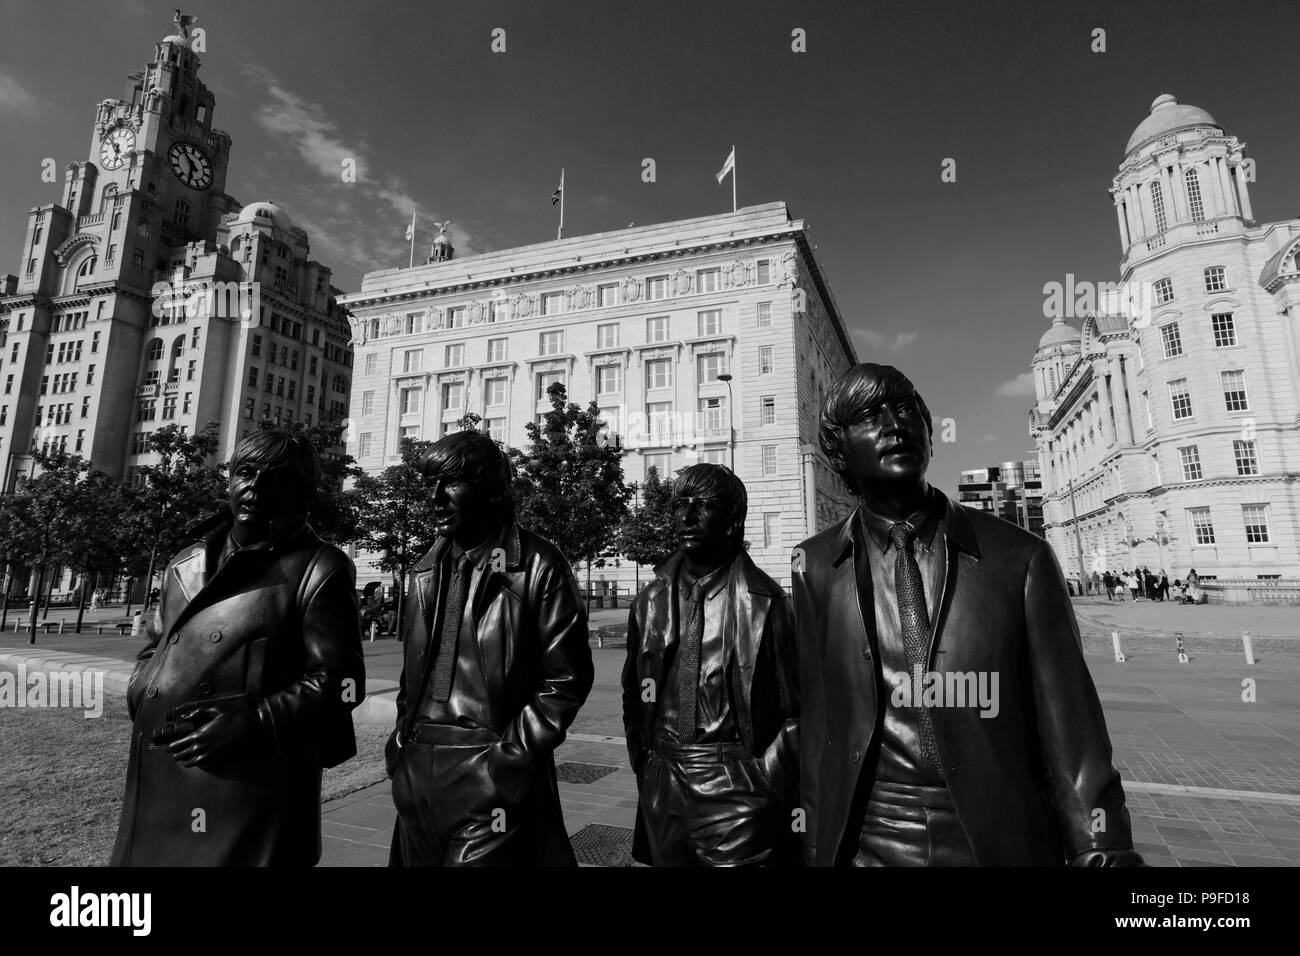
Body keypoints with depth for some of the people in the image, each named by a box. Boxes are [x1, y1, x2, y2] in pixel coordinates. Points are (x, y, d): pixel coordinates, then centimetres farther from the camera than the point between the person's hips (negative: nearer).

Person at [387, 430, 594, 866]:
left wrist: (509, 756, -15)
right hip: (417, 776, 6)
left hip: (492, 778, -6)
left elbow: (566, 679, -11)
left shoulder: (538, 566, -11)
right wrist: (404, 739, 8)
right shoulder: (426, 570, 9)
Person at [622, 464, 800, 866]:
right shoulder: (650, 602, 2)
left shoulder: (764, 602, -11)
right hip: (662, 795, 4)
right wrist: (644, 768, 7)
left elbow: (796, 710, -7)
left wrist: (764, 783, -7)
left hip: (738, 799, -4)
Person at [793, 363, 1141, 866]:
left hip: (1002, 840, 0)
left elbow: (1070, 731, -5)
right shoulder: (815, 566, -5)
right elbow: (816, 717, -1)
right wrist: (818, 842, 2)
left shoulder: (1019, 557, -7)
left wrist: (1104, 852, -7)